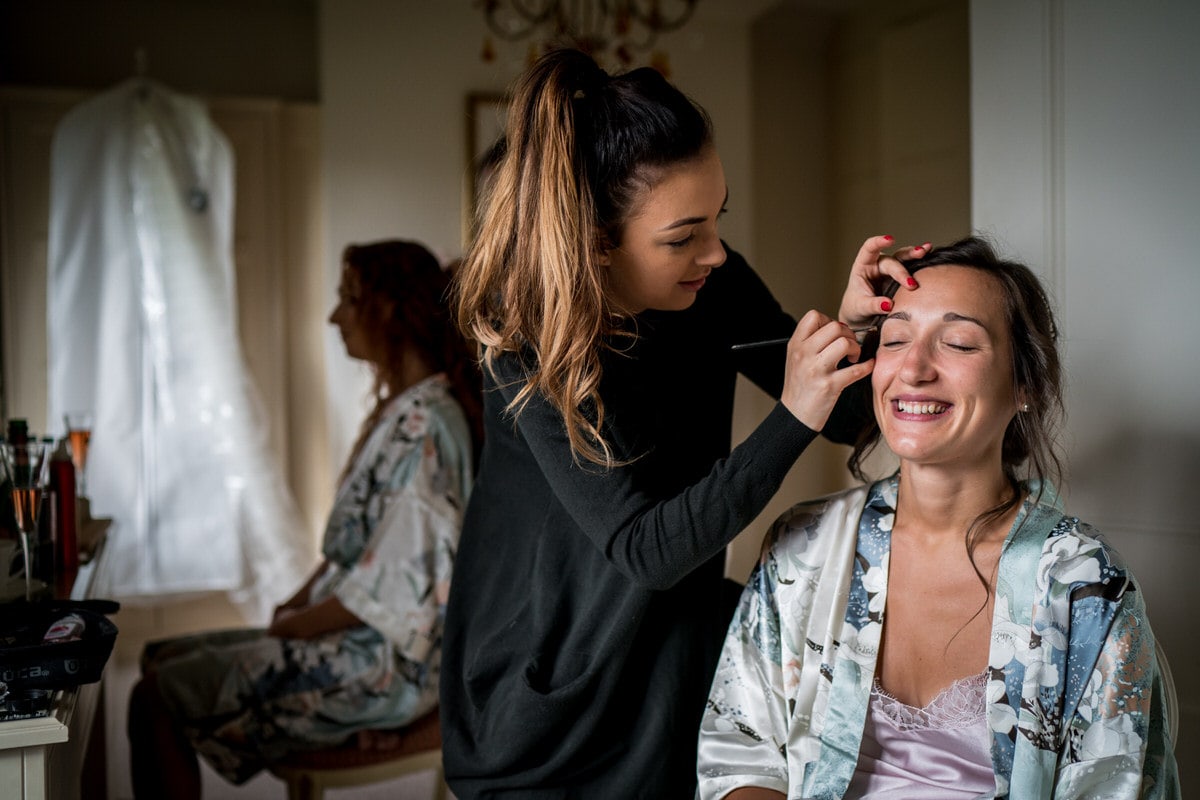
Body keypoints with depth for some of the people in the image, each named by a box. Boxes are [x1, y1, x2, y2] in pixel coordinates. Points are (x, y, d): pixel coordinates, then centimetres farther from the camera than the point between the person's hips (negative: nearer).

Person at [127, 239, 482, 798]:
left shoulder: (423, 423, -22)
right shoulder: (399, 410, 11)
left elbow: (389, 584, -24)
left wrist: (292, 626, -12)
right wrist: (300, 600, 6)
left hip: (383, 664, -10)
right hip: (354, 638, 10)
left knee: (155, 700, -10)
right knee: (162, 660, 12)